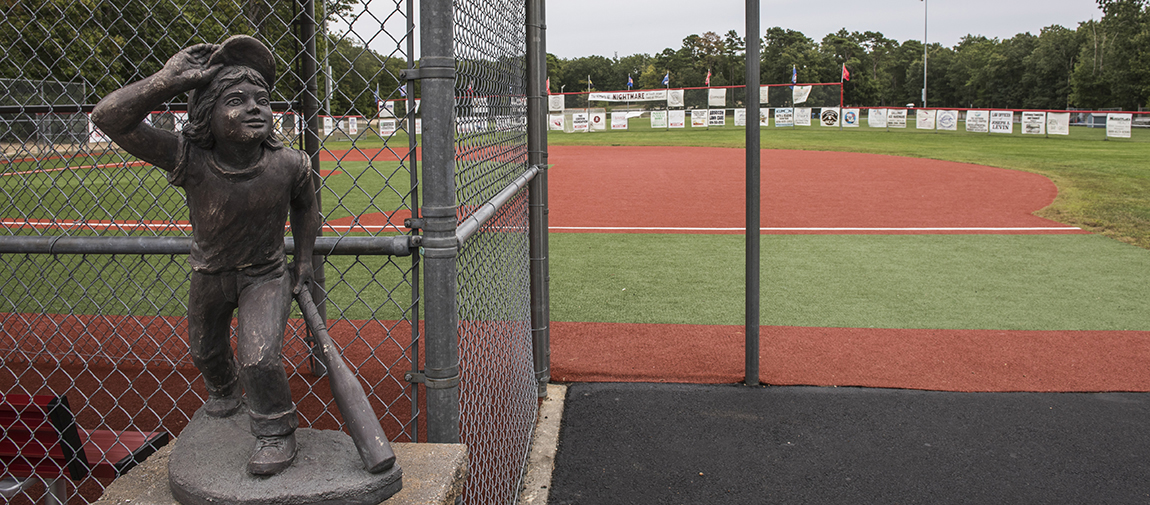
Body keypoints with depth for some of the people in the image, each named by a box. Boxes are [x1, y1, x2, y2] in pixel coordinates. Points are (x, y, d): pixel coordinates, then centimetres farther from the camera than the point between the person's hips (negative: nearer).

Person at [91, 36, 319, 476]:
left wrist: (304, 261, 0)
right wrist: (172, 80, -44)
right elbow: (109, 117, -37)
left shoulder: (288, 165, -25)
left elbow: (305, 208, -2)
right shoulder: (189, 159, -29)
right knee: (205, 350, 27)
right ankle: (225, 392, 62)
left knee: (259, 357, -21)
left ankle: (276, 432, 5)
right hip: (210, 274, 3)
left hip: (265, 274, -2)